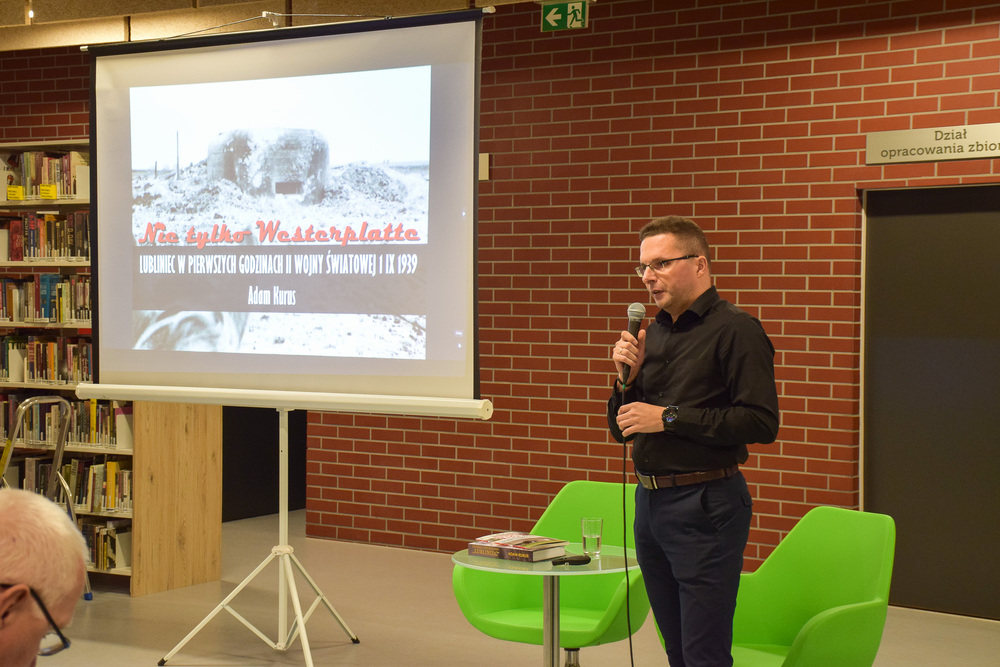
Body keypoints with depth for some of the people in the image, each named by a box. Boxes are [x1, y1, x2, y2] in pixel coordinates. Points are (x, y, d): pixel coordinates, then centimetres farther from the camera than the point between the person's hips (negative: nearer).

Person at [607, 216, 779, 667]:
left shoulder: (736, 330, -9)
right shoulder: (653, 333, 13)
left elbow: (761, 423, -20)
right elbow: (622, 429, 17)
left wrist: (668, 417, -17)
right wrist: (628, 378, -3)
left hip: (704, 505, -7)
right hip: (649, 499, 8)